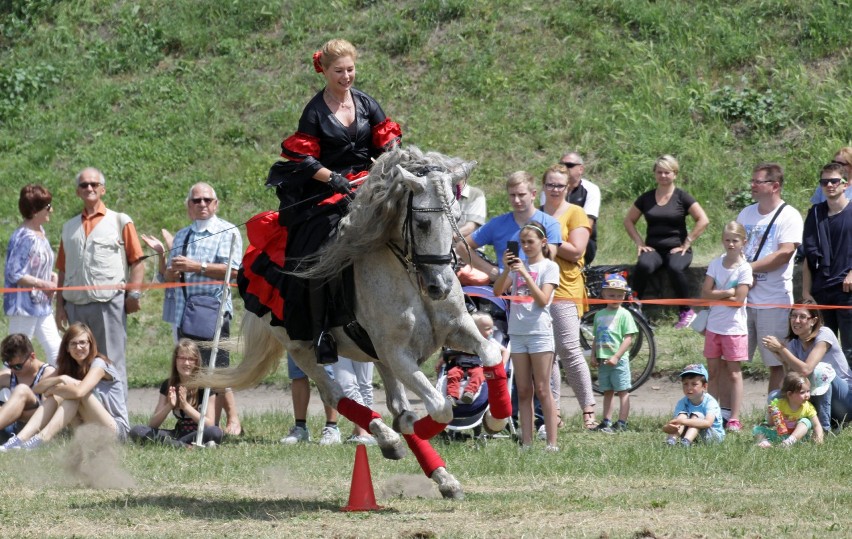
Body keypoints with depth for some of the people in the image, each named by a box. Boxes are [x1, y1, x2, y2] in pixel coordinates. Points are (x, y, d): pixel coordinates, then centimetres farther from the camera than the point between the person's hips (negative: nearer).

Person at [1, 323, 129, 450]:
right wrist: (60, 379, -20)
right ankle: (20, 439, -28)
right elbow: (37, 388, -2)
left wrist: (52, 390, -15)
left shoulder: (98, 364, -12)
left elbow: (79, 391, -32)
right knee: (57, 396, -13)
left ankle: (42, 438, -39)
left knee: (74, 391, -26)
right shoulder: (68, 367, 10)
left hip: (116, 429, -6)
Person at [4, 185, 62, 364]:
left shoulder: (40, 232, 8)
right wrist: (43, 284, -19)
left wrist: (52, 275, 3)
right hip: (24, 305, -9)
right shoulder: (23, 238, -20)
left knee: (56, 352, 9)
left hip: (41, 305, 9)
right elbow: (13, 274, -21)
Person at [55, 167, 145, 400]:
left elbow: (137, 261, 1)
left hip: (109, 304, -4)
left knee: (112, 363, -5)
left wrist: (133, 294, -9)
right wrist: (60, 305, 10)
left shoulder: (120, 222, 6)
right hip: (75, 305, 4)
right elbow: (62, 270, 18)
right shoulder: (69, 227, 17)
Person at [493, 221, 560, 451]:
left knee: (542, 390, -6)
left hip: (540, 331, -5)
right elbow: (498, 291, 3)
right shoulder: (518, 265, 13)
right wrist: (506, 269, -11)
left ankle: (552, 442, -6)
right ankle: (526, 442, 4)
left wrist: (525, 274, -17)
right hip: (517, 332, 5)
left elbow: (543, 299, -12)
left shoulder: (549, 267, 0)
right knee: (523, 392, 4)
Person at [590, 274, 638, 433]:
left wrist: (616, 356, -17)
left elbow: (628, 338, -11)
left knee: (623, 391, -1)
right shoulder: (600, 315, 11)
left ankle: (622, 423, 0)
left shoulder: (624, 314, -6)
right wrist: (593, 354, 4)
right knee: (607, 392, 12)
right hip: (603, 360, 6)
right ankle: (607, 422, 17)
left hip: (619, 360, -6)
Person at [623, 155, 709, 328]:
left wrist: (686, 244, -9)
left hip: (676, 248, -2)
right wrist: (639, 242, 4)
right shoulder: (646, 198, 10)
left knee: (675, 268, -37)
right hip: (653, 248, 2)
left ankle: (686, 312, -20)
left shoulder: (682, 197, 1)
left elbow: (703, 220, -5)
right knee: (643, 265, -34)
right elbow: (629, 220, 18)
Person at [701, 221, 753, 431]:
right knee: (714, 372, 9)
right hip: (714, 326, 4)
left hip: (734, 328, -4)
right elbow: (705, 293, -4)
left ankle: (734, 419, 1)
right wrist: (727, 292, -14)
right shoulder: (716, 264, 4)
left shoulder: (744, 269, -8)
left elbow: (738, 300, -15)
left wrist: (716, 294, -8)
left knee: (733, 373, -1)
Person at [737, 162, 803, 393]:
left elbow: (785, 253, -15)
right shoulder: (746, 213, 15)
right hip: (742, 297, 5)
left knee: (777, 363, -1)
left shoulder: (789, 216, -4)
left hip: (774, 302, -5)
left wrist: (750, 267, -14)